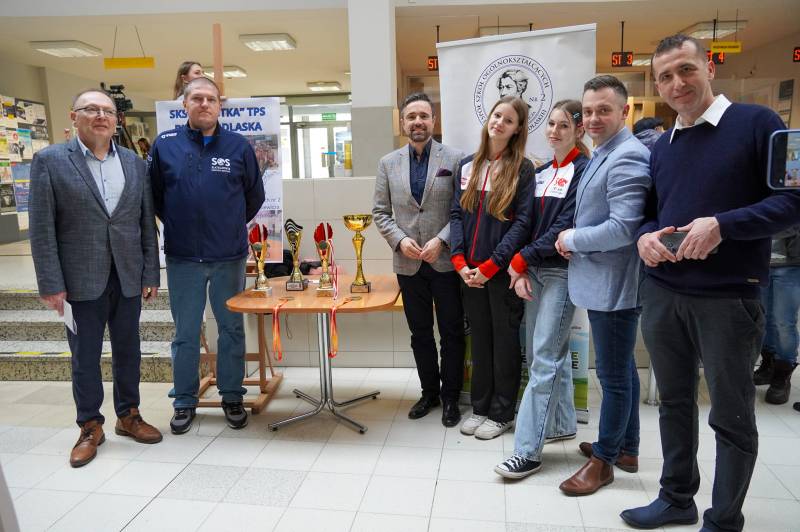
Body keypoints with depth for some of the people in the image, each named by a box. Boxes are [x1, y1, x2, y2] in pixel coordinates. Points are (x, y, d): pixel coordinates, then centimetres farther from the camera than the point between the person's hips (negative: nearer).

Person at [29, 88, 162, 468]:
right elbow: (42, 229, -6)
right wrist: (51, 284, -10)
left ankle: (128, 415, 30)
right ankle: (90, 427, 25)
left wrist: (151, 273, 3)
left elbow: (147, 222, 7)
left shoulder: (134, 163, 6)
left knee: (128, 351, 13)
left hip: (128, 278, 3)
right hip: (81, 279, -3)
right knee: (85, 358, 9)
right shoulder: (49, 160, -4)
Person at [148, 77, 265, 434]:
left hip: (229, 257, 0)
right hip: (182, 258, 0)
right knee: (185, 334, 9)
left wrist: (232, 227, 10)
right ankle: (184, 402, 24)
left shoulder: (238, 146, 1)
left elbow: (254, 196, 9)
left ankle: (232, 398, 23)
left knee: (232, 329, 9)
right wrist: (177, 226, 10)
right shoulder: (165, 144, 1)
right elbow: (153, 195, 10)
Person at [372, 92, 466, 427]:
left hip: (446, 261, -2)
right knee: (420, 333, 14)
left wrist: (441, 240, -15)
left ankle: (450, 396, 24)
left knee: (451, 333, 7)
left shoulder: (454, 159, -1)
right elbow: (380, 211, 7)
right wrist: (399, 240, -9)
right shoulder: (388, 163, 7)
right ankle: (429, 392, 30)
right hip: (408, 263, 3)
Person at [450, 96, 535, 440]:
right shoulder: (467, 167, 10)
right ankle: (480, 407, 27)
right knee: (480, 339, 13)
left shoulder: (522, 169, -2)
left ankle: (501, 413, 20)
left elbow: (522, 222, -9)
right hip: (470, 272, 4)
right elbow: (456, 214, 6)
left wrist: (491, 265, -15)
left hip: (503, 270, -4)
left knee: (505, 340, 6)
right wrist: (459, 261, -6)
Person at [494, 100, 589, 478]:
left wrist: (521, 260, -10)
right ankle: (562, 424, 31)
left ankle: (528, 450, -2)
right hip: (534, 271, 7)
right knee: (547, 351, 14)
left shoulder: (583, 171, -6)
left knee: (544, 359, -7)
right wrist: (522, 272, -2)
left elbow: (565, 228, -14)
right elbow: (528, 222, 10)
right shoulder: (541, 172, 14)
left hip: (562, 272, -7)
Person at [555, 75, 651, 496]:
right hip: (601, 283, 10)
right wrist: (573, 240, 6)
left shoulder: (628, 156, -17)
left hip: (613, 285, -10)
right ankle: (626, 448, 34)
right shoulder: (602, 154, 14)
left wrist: (573, 239, -13)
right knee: (621, 368, 19)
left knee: (613, 375, 3)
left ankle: (604, 460, 18)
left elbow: (624, 227, -26)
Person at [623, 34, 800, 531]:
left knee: (732, 416, 8)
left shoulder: (757, 122, -5)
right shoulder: (662, 146, 13)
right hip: (662, 294, 6)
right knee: (675, 402, 17)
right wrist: (646, 236, -4)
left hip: (729, 297, -5)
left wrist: (722, 225, -23)